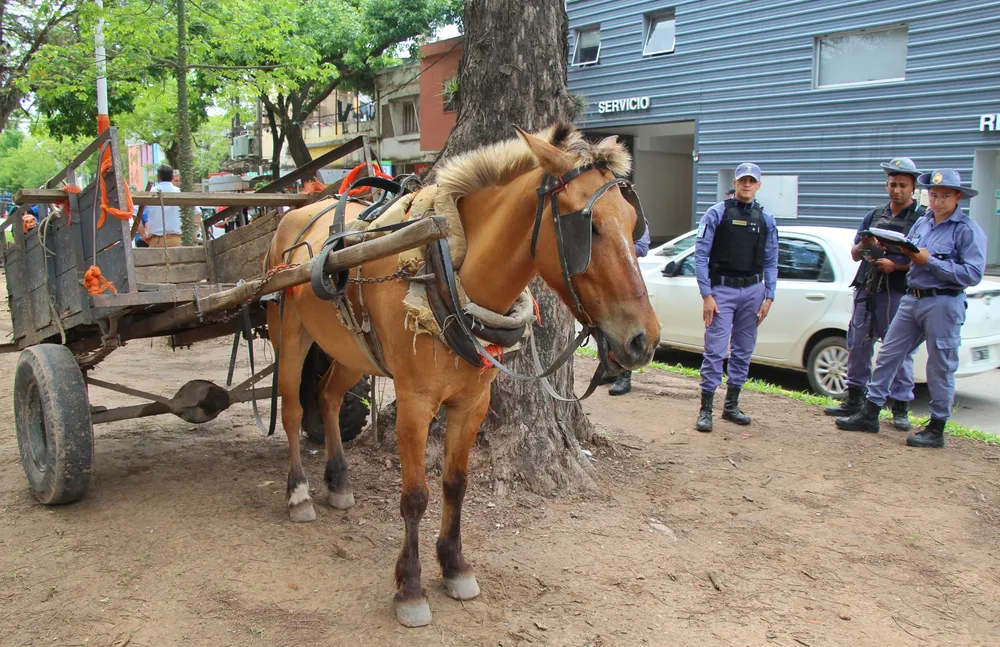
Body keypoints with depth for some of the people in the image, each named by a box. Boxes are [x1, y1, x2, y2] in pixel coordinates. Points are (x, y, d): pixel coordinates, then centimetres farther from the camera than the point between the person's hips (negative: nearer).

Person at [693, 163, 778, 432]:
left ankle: (731, 406, 23)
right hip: (722, 288, -4)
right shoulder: (717, 214, -3)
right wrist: (707, 295, -12)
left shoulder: (766, 220, 9)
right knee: (715, 350, -7)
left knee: (744, 351, 11)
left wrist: (769, 297, 4)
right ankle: (706, 410, -1)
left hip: (753, 290, 4)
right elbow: (701, 255, -6)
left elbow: (771, 262, 12)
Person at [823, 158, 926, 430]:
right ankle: (854, 400, 21)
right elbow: (854, 255, 16)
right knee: (858, 345, 9)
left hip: (899, 293, -5)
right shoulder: (874, 215, 16)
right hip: (867, 290, 5)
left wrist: (896, 265, -17)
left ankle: (901, 409, 6)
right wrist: (863, 246, -6)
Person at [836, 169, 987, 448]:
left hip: (943, 304, -7)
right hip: (911, 299, 7)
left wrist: (930, 262, -18)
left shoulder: (968, 230, -7)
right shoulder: (921, 223, 14)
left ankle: (936, 429, 12)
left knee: (940, 369, 1)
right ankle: (869, 414, 16)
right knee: (887, 356, 8)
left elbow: (973, 274, -16)